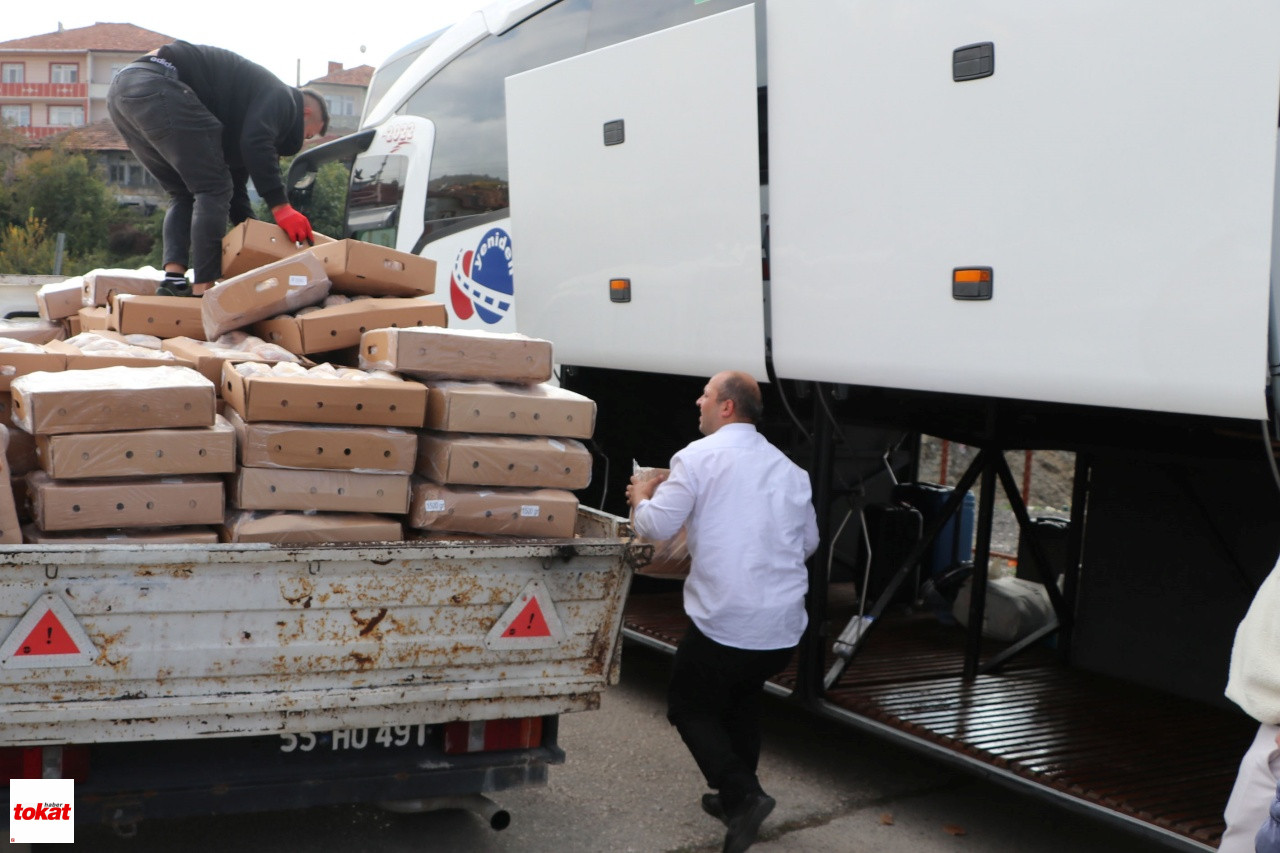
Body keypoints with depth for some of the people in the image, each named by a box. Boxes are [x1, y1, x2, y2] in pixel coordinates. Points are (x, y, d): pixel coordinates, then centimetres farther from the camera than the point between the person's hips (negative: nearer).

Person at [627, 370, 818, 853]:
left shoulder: (698, 457, -7)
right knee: (743, 697, 28)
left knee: (690, 709, 13)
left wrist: (641, 497, 12)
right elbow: (809, 542, 19)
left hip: (725, 623, -6)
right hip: (785, 626, 6)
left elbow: (656, 527, -8)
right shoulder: (788, 468, 11)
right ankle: (736, 798, 30)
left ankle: (742, 796, -4)